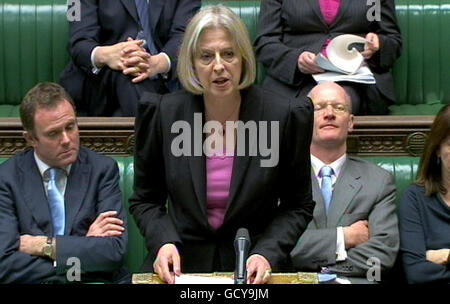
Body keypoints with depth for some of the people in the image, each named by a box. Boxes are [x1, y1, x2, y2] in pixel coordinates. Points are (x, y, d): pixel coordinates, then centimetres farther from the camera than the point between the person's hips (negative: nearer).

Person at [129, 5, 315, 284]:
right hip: (180, 267, 0)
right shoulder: (161, 113, -3)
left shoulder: (286, 116, -6)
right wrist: (163, 243, -10)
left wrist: (268, 254, -12)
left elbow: (297, 206, 4)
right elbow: (145, 200, 8)